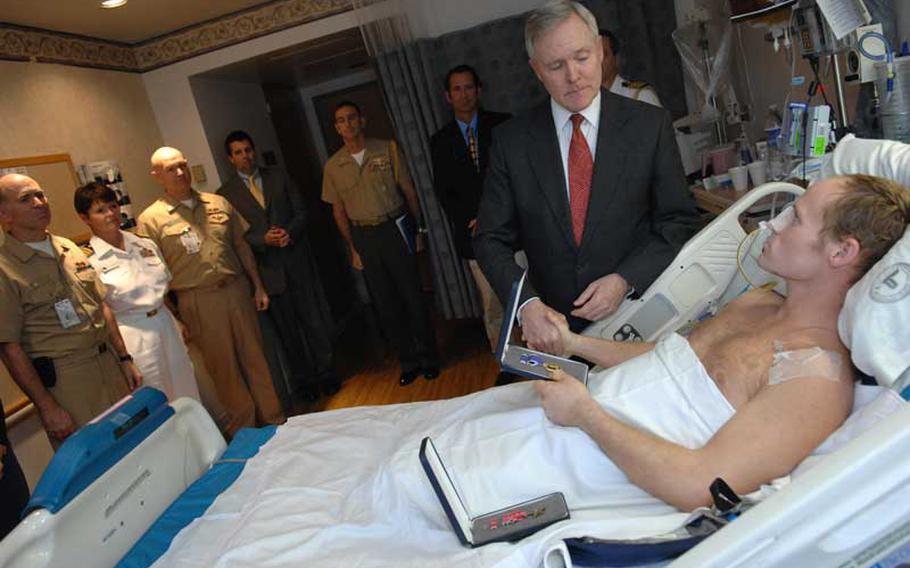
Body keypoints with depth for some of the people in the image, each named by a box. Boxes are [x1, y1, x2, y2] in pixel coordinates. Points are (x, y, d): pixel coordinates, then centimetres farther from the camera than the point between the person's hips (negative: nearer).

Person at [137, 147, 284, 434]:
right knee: (225, 367, 6)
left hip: (237, 289, 4)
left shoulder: (218, 203, 9)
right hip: (198, 302, -4)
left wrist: (258, 286, 10)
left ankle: (273, 418, 26)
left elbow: (242, 246, 14)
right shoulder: (150, 220, -4)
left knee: (255, 357, 10)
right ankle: (244, 429, 23)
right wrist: (175, 320, -8)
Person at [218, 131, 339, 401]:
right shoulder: (226, 193, 2)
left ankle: (326, 372, 24)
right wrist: (263, 240, -17)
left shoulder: (278, 177, 8)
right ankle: (306, 380, 22)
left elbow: (300, 211, 6)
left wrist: (290, 232, -13)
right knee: (288, 329, 8)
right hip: (268, 268, -1)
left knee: (315, 320, 7)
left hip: (297, 259, 2)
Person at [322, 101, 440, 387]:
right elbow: (339, 211, 10)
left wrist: (418, 230, -2)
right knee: (385, 304, 7)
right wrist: (353, 249, 9)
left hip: (395, 230, -2)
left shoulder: (388, 149, -1)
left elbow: (408, 190, 2)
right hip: (363, 237, 2)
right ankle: (409, 362, 20)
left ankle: (428, 358, 18)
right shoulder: (333, 166, 5)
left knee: (412, 296, 2)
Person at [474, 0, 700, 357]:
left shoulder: (650, 124, -6)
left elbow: (679, 220, -3)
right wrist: (526, 303, -21)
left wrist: (625, 280, -18)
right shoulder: (511, 141, -4)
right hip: (555, 329, 1)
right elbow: (492, 239, -5)